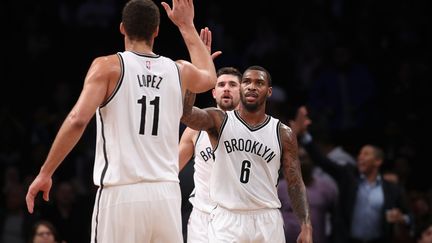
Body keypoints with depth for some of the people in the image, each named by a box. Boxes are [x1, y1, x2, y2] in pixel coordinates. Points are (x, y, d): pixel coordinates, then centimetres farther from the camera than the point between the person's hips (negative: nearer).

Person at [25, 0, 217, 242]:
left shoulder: (108, 67, -1)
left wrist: (45, 173, -6)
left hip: (121, 194, -4)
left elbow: (77, 120, -13)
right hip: (166, 195, 4)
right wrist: (187, 25, 45)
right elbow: (210, 77, 37)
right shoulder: (179, 71, 12)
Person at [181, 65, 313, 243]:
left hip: (266, 221, 2)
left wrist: (306, 226, -5)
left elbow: (295, 184, 6)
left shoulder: (283, 134, 6)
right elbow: (185, 112, -17)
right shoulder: (219, 121, 2)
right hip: (226, 220, -2)